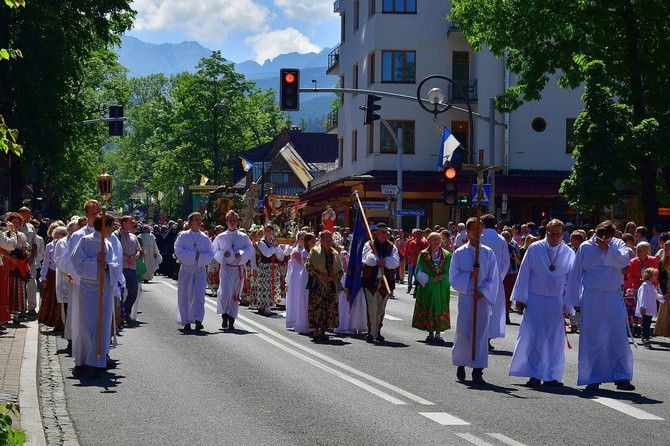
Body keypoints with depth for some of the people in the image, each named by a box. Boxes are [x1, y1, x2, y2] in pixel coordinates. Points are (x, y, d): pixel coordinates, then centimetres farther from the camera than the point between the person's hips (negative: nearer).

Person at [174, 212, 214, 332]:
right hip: (186, 269, -1)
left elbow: (210, 255, 4)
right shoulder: (183, 236, 4)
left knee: (199, 295, -12)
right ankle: (186, 321, 11)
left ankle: (198, 320, -15)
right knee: (185, 296, 2)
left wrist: (199, 256, -13)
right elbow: (178, 251, -8)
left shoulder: (205, 239, 9)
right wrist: (195, 254, -13)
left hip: (200, 269, 1)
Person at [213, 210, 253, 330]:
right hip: (225, 268, -1)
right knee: (225, 292, -18)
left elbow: (250, 250, 2)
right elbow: (213, 251, 8)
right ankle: (224, 315, 3)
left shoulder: (243, 237, 7)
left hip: (238, 269, 1)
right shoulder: (220, 237, 7)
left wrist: (241, 254, -15)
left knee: (235, 295, 4)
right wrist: (222, 253, -10)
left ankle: (231, 320, 14)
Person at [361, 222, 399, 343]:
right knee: (372, 308, -8)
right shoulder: (369, 245, 2)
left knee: (381, 309, 10)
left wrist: (385, 262, -20)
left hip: (386, 282, 3)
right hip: (371, 281, -3)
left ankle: (377, 332, 20)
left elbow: (395, 262, -5)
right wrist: (380, 261, -21)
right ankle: (371, 332, -5)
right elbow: (368, 260, -15)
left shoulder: (391, 247, 10)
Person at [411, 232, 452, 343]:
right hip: (427, 287, 0)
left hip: (442, 288, 0)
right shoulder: (423, 255, 2)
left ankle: (438, 333, 5)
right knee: (428, 310, 1)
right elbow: (419, 272, -2)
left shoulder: (447, 255, 5)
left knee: (440, 310, -1)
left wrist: (443, 278, -15)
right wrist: (430, 279, -13)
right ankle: (430, 333, 10)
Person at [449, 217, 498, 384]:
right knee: (463, 333, 0)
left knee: (481, 334, -1)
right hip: (465, 297, -1)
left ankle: (478, 371, 2)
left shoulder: (488, 253, 5)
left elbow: (493, 278, 4)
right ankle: (460, 364, 21)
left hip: (483, 298, 1)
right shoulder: (459, 253, 3)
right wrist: (469, 275, -15)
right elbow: (453, 277, 0)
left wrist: (483, 291, -10)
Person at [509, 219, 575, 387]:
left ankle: (551, 376, 12)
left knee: (554, 339, 5)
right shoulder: (534, 249, -1)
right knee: (533, 337, -2)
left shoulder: (569, 253, 2)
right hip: (534, 299, -1)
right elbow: (524, 273, 1)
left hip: (557, 302, 1)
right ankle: (535, 376, 5)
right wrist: (521, 297, -2)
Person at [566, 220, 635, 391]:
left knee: (619, 338, -2)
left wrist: (607, 248, -18)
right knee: (591, 339, 2)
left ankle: (621, 377, 5)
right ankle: (593, 379, 9)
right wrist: (575, 300, 3)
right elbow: (575, 274, 5)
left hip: (613, 297, 1)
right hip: (591, 298, -1)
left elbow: (624, 261, -14)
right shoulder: (585, 247, 2)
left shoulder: (618, 244, 6)